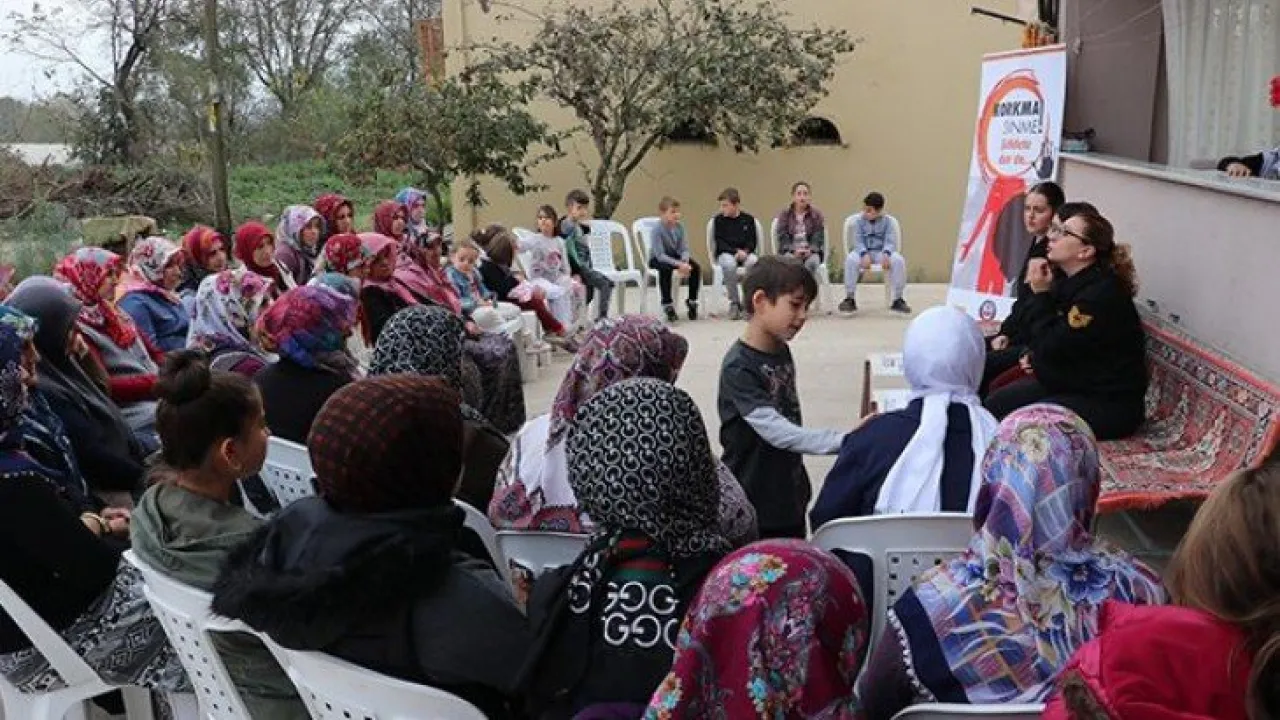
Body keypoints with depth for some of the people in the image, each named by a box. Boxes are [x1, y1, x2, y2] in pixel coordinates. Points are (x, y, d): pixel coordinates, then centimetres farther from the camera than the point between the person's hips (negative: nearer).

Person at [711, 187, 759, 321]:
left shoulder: (748, 219, 6)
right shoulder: (718, 220, 2)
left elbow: (753, 242, 5)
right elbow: (719, 242, -5)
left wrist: (745, 251, -16)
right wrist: (736, 251, -18)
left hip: (745, 253, 1)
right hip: (725, 253, -1)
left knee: (754, 261, -35)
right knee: (729, 264, -38)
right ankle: (735, 302, -22)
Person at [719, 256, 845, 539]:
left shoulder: (782, 352, 5)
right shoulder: (738, 368, -20)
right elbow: (778, 433, -27)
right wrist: (844, 440, -32)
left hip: (790, 496, 8)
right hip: (752, 506, -7)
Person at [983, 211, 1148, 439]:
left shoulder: (1103, 294, -24)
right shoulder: (1068, 281, 4)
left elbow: (1052, 350, -23)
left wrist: (1040, 293, -18)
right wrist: (1036, 356, 1)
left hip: (1108, 403, -9)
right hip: (1072, 382, 9)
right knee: (994, 404, 1)